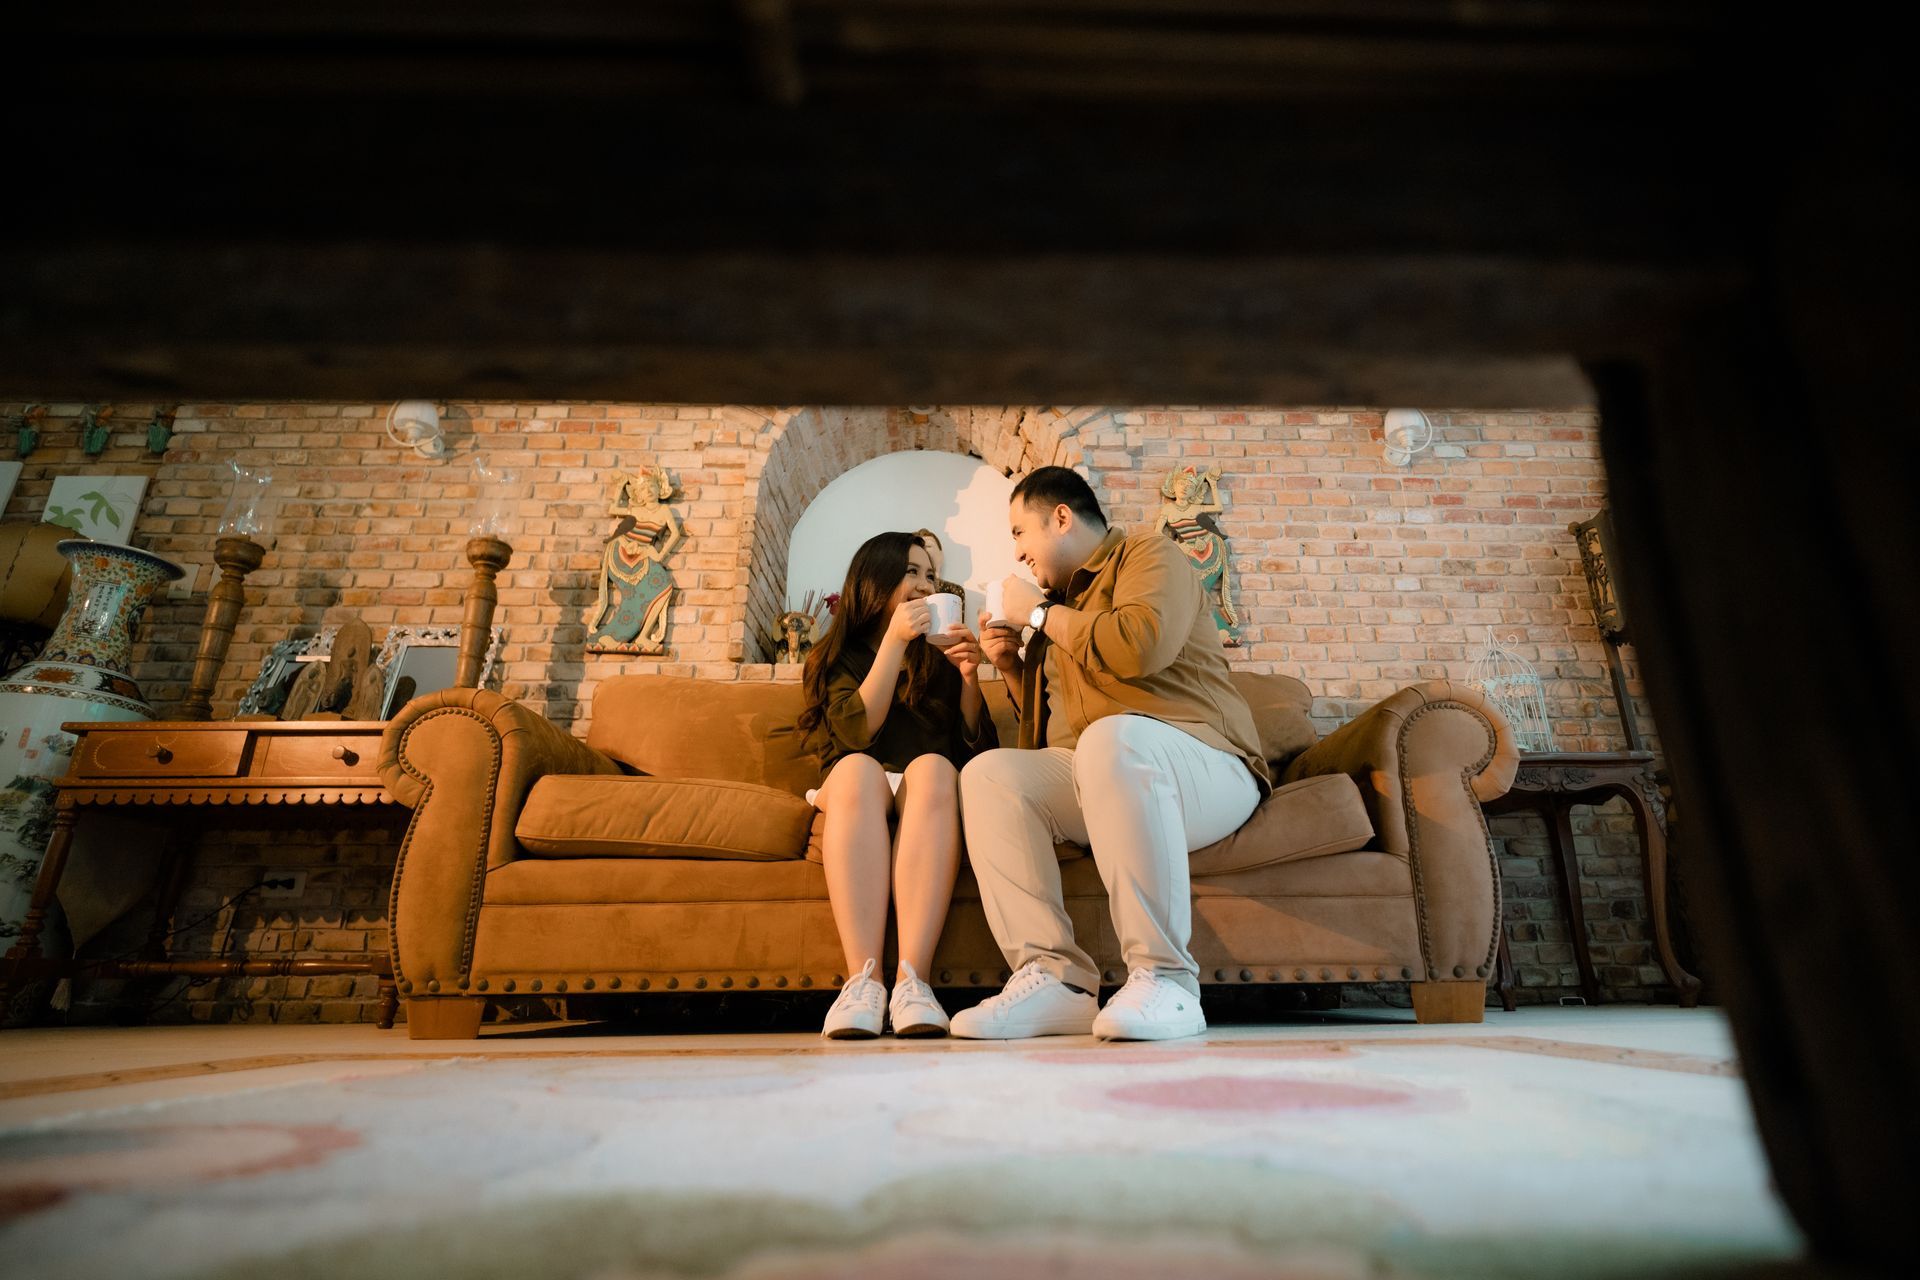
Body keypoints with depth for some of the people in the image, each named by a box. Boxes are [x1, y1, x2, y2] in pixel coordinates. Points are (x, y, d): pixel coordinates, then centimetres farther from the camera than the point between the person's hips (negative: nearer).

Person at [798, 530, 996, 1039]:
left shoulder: (938, 659, 16)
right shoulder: (834, 659, 11)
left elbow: (978, 750, 9)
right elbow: (858, 733, -9)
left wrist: (969, 676, -5)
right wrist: (894, 642, -12)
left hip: (928, 793, 1)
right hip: (855, 795, -1)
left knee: (933, 766, -32)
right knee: (857, 768, -34)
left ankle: (912, 979, -43)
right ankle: (863, 980, -43)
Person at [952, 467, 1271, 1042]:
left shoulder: (1150, 556, 4)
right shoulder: (1062, 599, 24)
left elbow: (1142, 645, -20)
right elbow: (1048, 722, 30)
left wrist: (1040, 613, -7)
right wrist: (1013, 665, 13)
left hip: (1204, 766, -6)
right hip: (1090, 776, 7)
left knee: (1113, 736, -38)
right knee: (989, 772, -18)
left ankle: (1163, 979, -32)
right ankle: (1053, 978, -27)